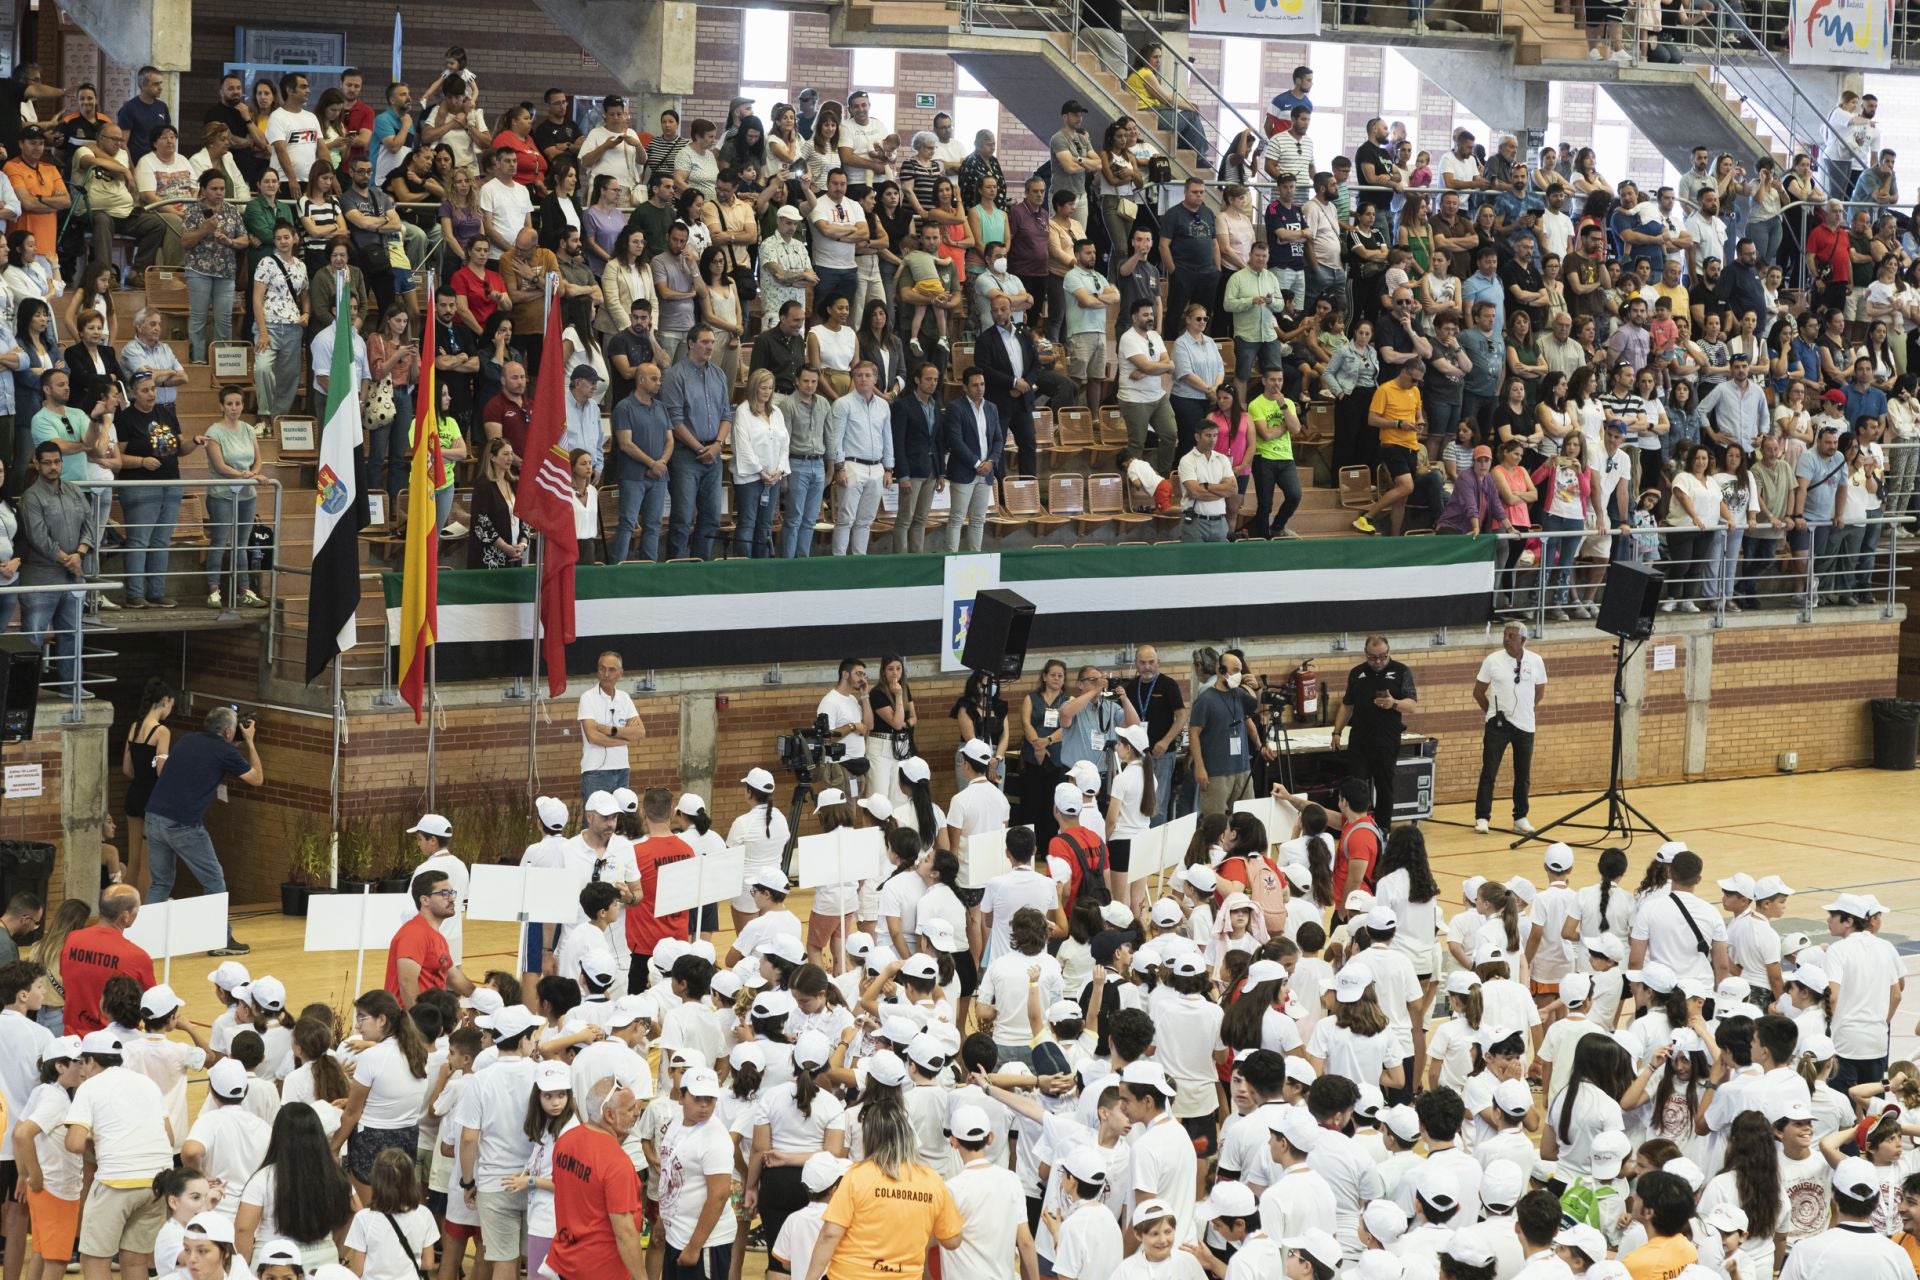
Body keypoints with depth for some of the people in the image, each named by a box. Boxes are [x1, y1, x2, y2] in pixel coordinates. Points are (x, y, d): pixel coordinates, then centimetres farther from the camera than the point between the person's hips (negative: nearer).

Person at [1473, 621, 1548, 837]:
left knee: (1523, 774, 7)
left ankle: (1520, 819, 16)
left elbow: (1540, 690, 14)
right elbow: (1478, 692, 4)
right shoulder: (1492, 661, -5)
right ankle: (1482, 817, 1)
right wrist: (1493, 711, 8)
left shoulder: (1535, 662, -1)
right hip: (1498, 725, -2)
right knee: (1489, 771, -3)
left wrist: (1525, 709, 13)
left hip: (1525, 725, 2)